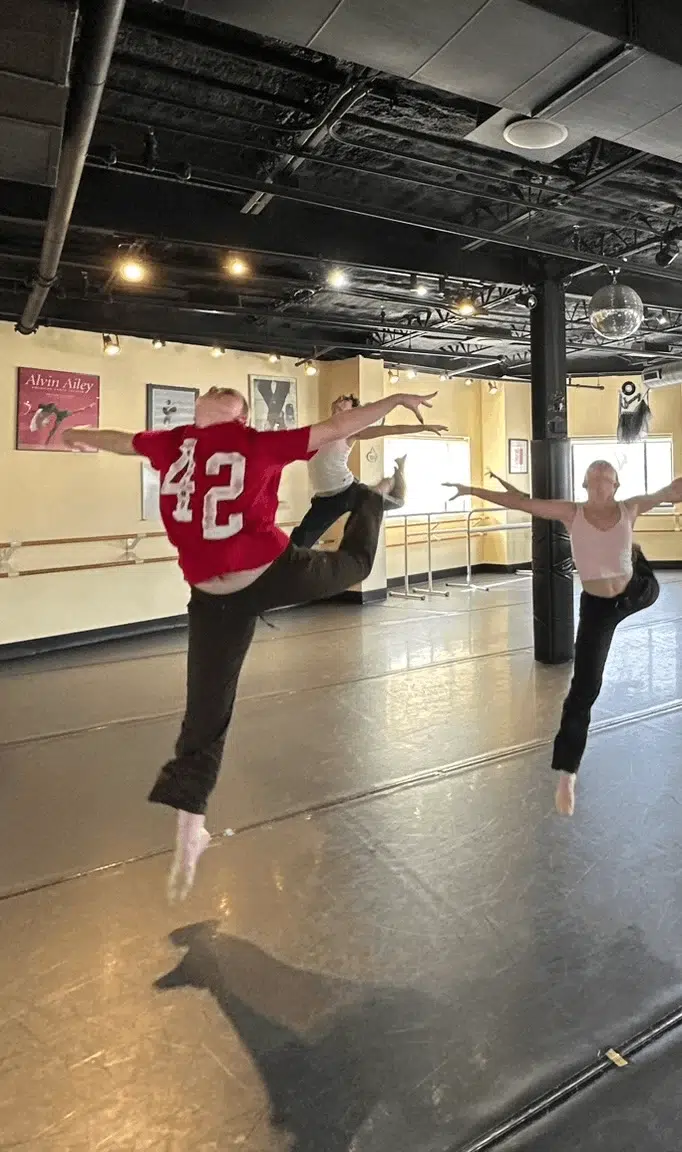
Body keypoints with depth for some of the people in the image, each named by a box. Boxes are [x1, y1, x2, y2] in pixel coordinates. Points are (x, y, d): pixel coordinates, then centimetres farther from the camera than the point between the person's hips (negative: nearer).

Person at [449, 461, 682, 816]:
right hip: (597, 605, -3)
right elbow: (520, 502, -14)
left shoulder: (630, 509, -9)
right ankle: (566, 773, -1)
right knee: (584, 688, -5)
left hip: (637, 593, 3)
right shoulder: (572, 513, -14)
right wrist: (472, 490, -15)